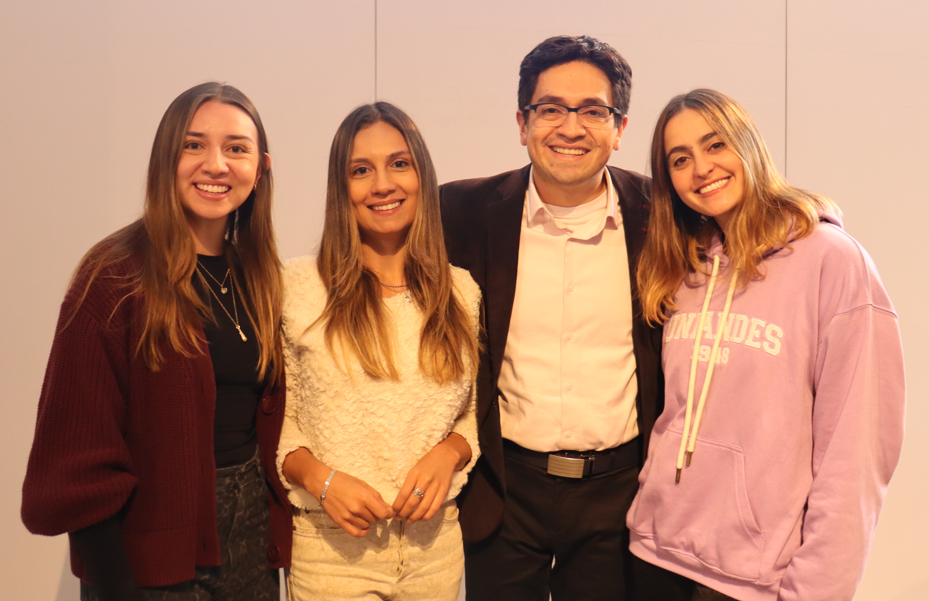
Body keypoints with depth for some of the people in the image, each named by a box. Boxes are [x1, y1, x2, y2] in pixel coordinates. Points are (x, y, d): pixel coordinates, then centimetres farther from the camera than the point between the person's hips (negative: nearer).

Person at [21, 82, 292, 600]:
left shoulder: (259, 278, 5)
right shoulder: (115, 279, -14)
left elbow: (270, 415, 9)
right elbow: (79, 457, -15)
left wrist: (280, 528, 4)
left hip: (252, 525, 6)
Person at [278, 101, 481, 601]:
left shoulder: (461, 292, 3)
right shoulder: (297, 285, -5)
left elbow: (475, 413, 9)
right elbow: (273, 419, -2)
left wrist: (450, 452, -9)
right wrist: (319, 477, -17)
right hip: (330, 546, -2)